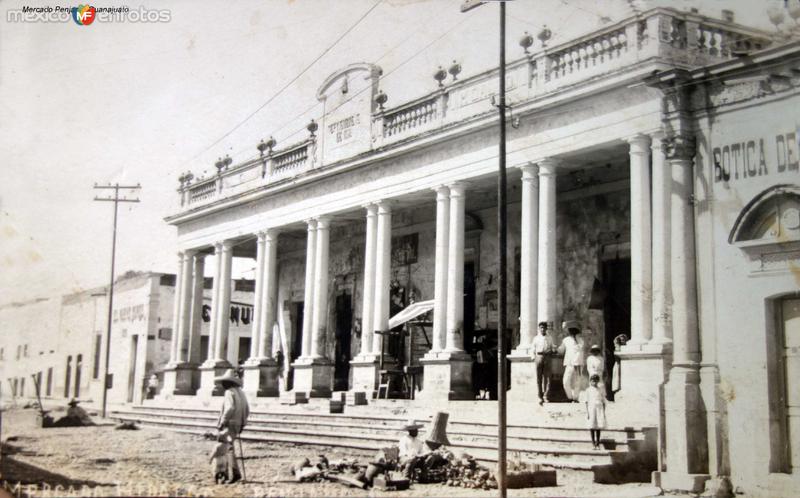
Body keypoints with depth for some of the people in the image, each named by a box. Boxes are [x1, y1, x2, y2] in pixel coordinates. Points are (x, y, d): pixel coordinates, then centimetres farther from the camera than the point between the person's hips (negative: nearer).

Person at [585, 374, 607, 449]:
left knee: (599, 426, 0)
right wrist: (587, 412, -7)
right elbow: (587, 402, 0)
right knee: (592, 426, -2)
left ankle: (597, 443, 7)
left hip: (599, 409, 2)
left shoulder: (600, 391, 12)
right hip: (591, 408, -2)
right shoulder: (588, 390, 5)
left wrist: (604, 412, 4)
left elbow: (603, 402, 12)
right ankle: (593, 443, 5)